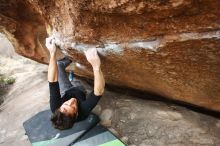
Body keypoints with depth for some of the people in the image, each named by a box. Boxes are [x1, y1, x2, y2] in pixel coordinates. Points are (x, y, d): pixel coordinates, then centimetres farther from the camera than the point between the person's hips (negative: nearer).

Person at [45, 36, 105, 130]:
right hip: (80, 91, 0)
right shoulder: (83, 112, -46)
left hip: (66, 92, 1)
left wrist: (52, 54, -57)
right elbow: (99, 91, -56)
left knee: (58, 64, 6)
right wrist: (96, 66, -72)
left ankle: (71, 58, 38)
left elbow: (53, 82, -48)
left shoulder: (55, 108, -43)